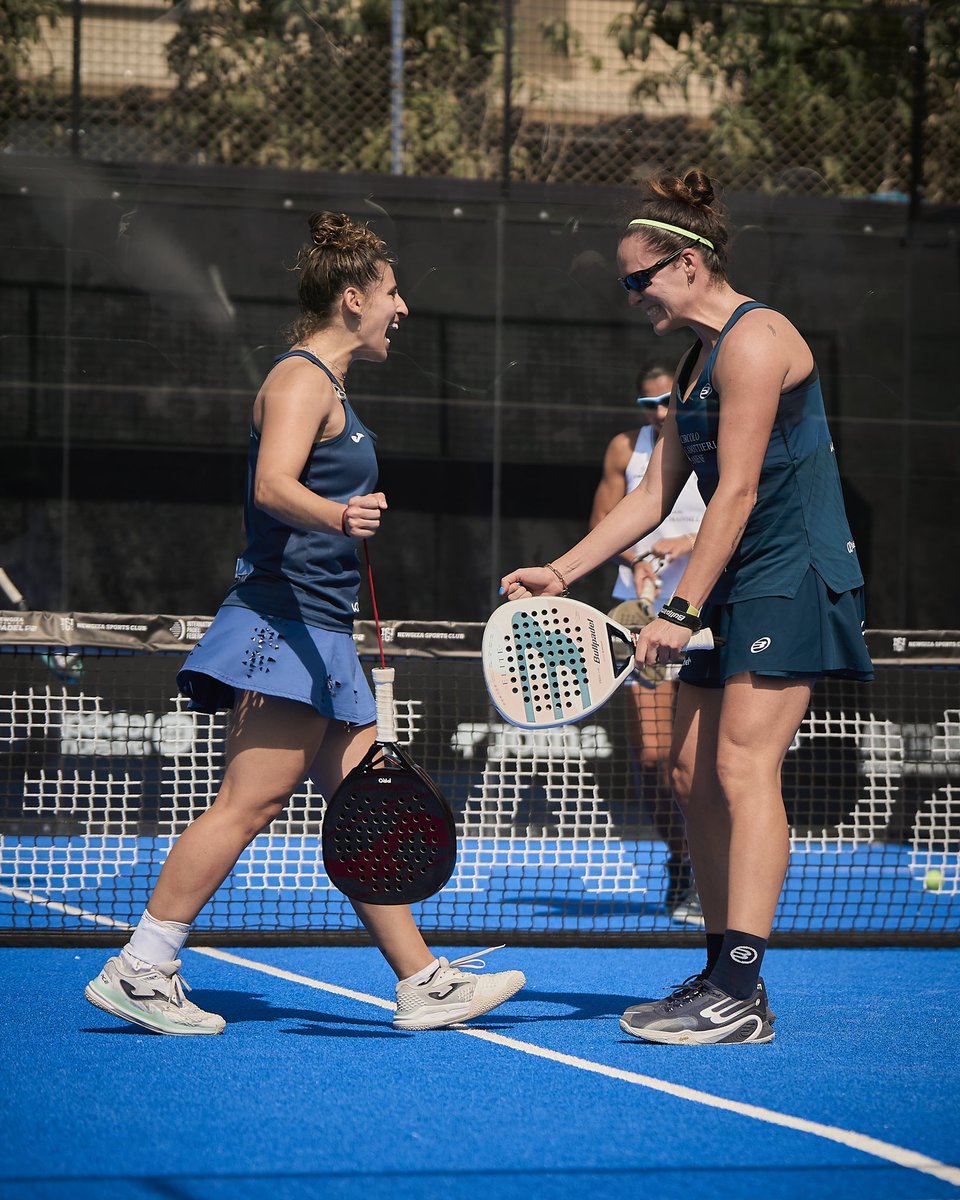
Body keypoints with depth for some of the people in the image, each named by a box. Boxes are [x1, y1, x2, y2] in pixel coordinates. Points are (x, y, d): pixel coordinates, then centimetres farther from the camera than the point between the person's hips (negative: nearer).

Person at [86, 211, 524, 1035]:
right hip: (283, 625, -11)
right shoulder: (301, 380, -9)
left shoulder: (329, 385, 22)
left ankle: (424, 984, 10)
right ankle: (139, 971, -13)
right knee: (250, 803, -14)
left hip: (320, 640, 11)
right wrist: (339, 516, -45)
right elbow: (273, 486, -26)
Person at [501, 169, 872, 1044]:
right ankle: (724, 979, 10)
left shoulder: (754, 340, -13)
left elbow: (736, 492, -18)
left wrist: (682, 612, -20)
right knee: (694, 773, 6)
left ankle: (742, 996, -19)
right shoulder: (697, 358, 17)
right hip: (740, 589, 10)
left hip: (793, 578, -10)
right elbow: (655, 495, 20)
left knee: (743, 767, -16)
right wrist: (562, 573, 13)